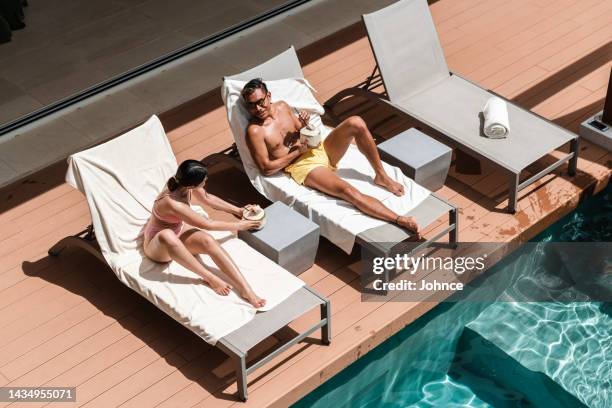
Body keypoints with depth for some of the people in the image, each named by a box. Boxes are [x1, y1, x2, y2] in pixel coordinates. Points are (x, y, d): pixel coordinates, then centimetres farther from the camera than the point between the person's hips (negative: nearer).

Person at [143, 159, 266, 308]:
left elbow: (207, 198, 9)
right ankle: (210, 278, -31)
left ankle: (245, 290, -38)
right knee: (167, 236, -44)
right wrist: (239, 226, -14)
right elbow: (208, 225, -26)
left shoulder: (183, 185, -14)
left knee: (207, 241, -27)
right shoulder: (171, 203, -36)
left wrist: (237, 210, 13)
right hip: (158, 246, -7)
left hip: (180, 231, 7)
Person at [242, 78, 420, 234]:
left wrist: (305, 124, -6)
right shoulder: (255, 131, -12)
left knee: (356, 123, -19)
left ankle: (381, 176, -9)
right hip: (303, 166, -7)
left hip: (320, 149, 7)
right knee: (348, 191, -33)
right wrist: (297, 152, -11)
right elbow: (266, 168, -14)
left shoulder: (282, 106, 8)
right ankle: (399, 219, -36)